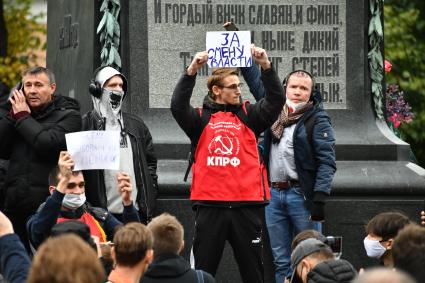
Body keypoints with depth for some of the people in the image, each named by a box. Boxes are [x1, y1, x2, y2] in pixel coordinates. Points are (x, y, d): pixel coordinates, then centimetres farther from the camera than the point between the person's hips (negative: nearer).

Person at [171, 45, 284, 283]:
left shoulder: (249, 116, 11)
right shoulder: (201, 118, 8)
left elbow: (276, 100, -2)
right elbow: (178, 106, -10)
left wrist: (267, 67, -16)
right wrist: (192, 72, -21)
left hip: (247, 204, 1)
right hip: (210, 204, -1)